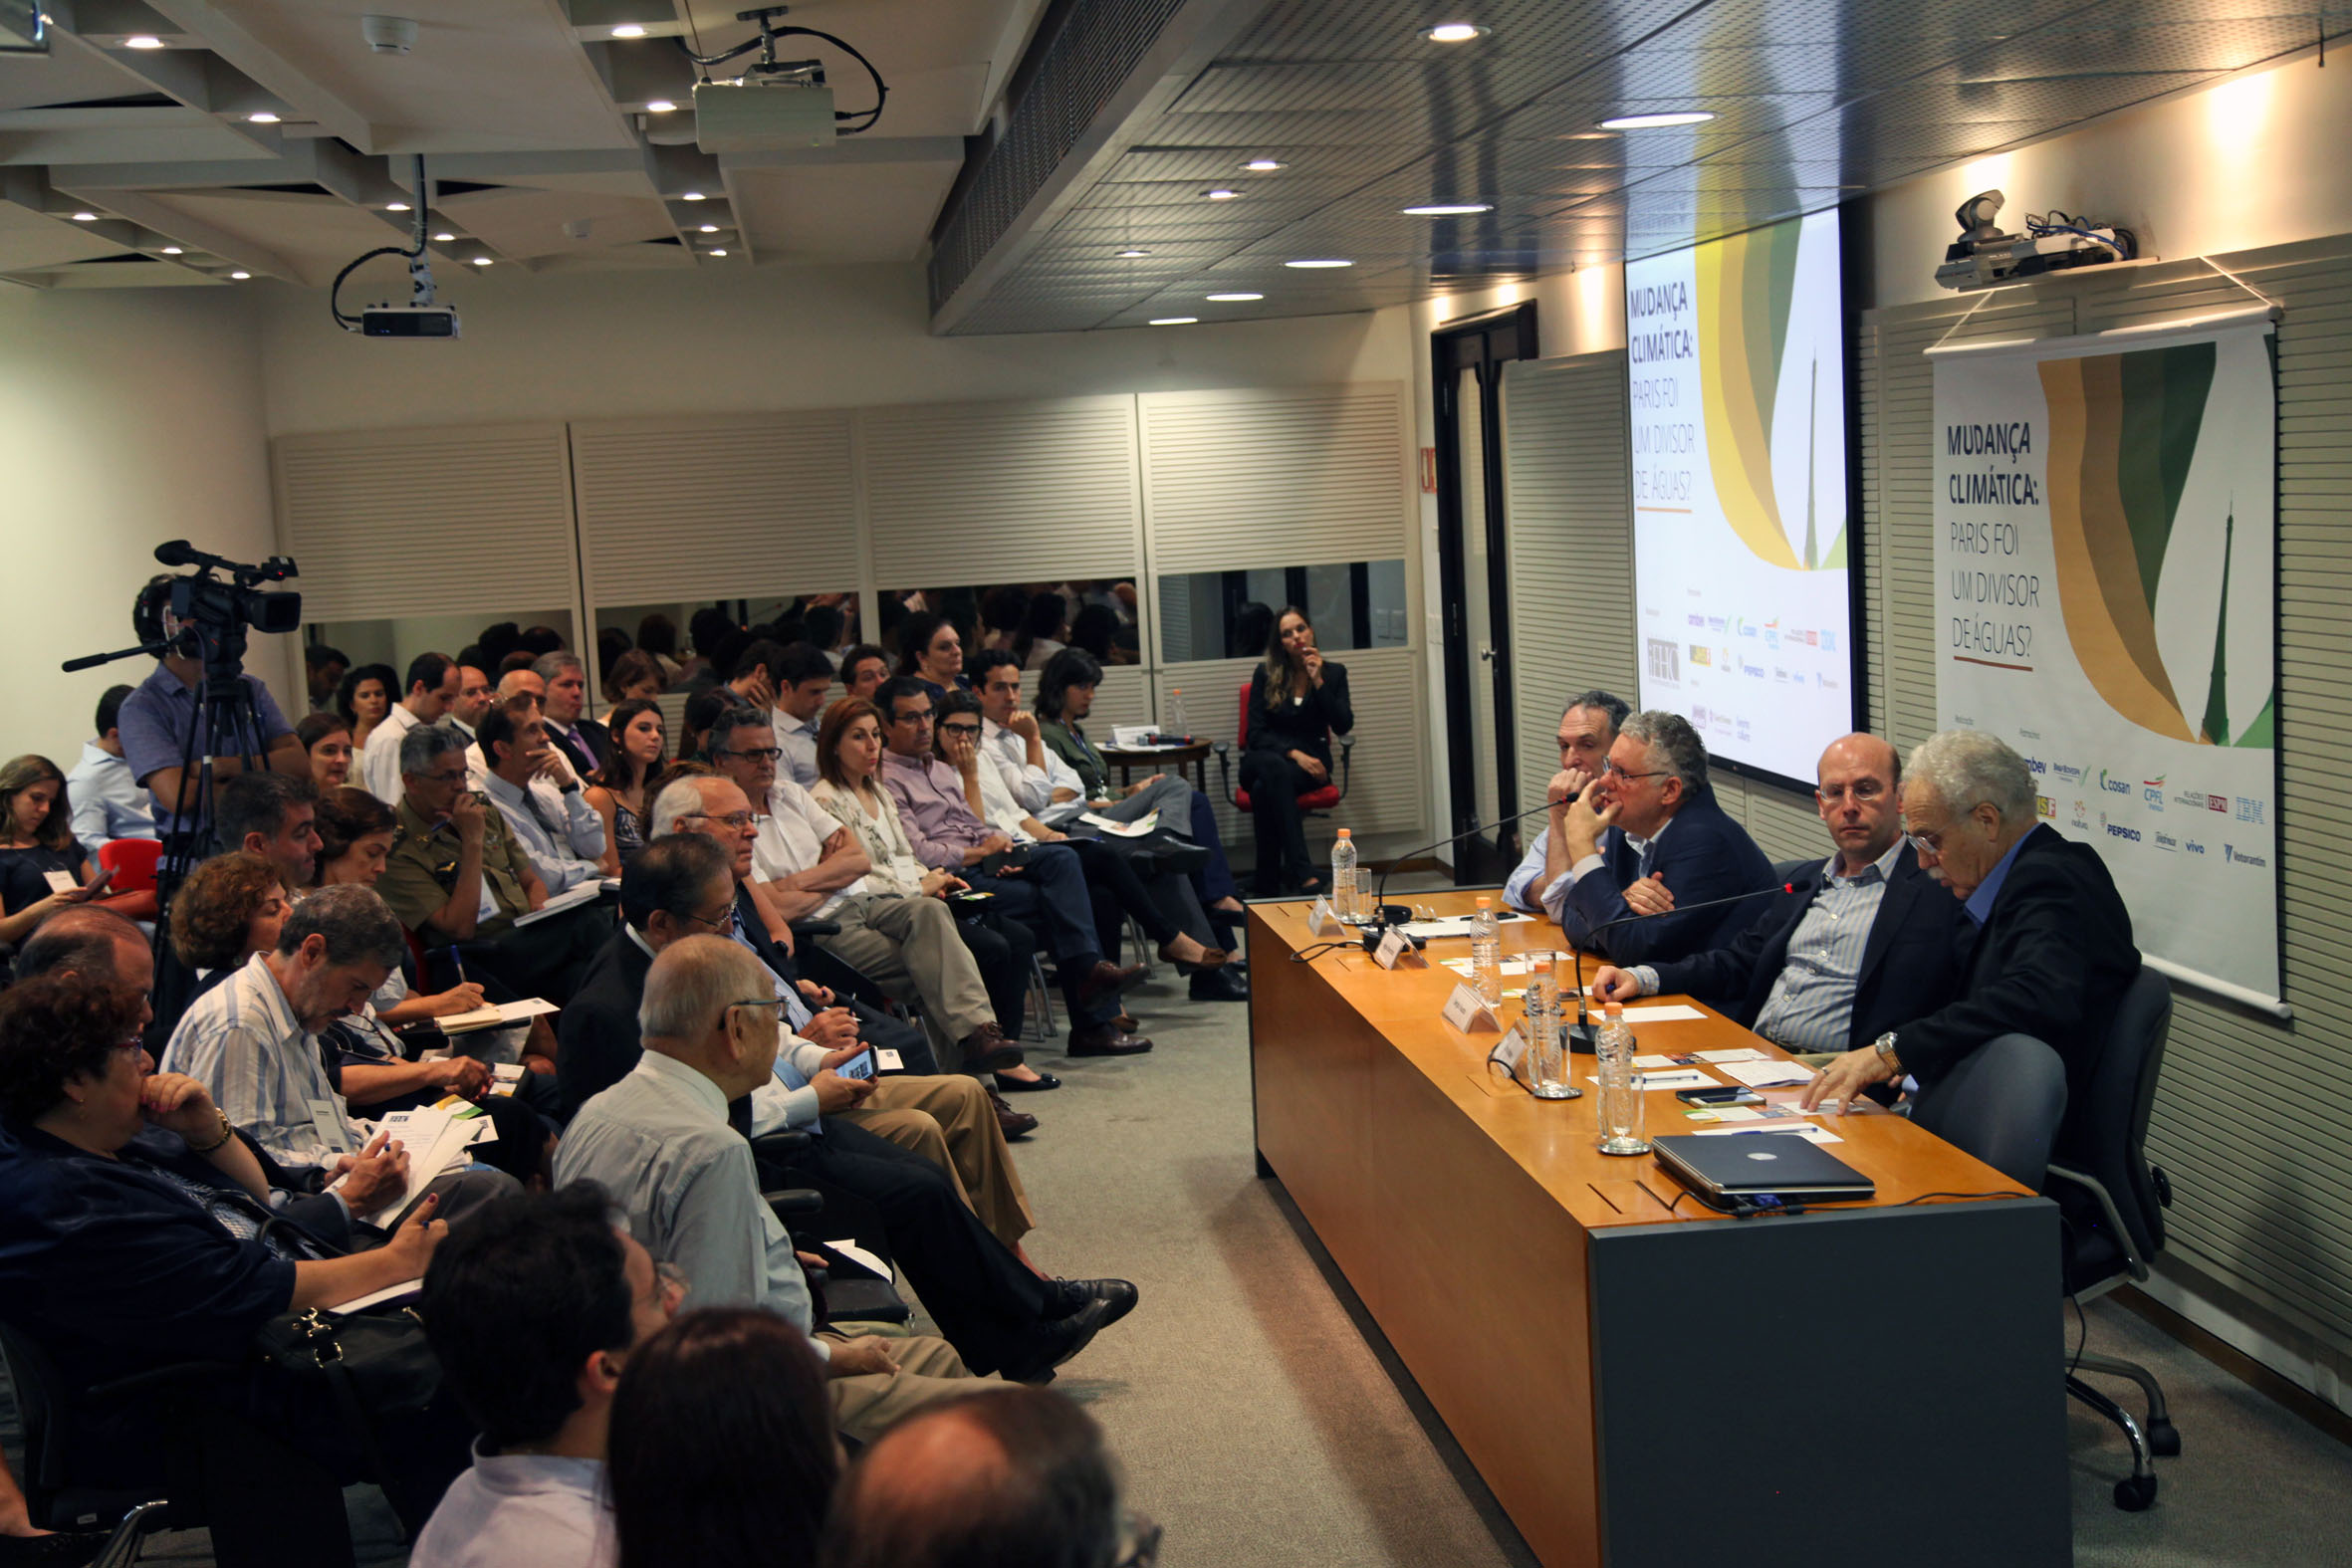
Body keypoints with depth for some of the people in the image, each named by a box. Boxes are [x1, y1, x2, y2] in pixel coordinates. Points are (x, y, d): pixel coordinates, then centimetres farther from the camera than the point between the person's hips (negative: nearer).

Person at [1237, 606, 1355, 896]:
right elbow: (1256, 733, -1)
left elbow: (1343, 727, -6)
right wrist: (1293, 753, -16)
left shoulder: (1333, 672, 6)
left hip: (1310, 760, 0)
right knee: (1274, 768, -40)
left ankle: (1269, 885, -36)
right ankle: (1303, 873, -49)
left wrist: (1318, 682, -13)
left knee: (1264, 787, -36)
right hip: (1267, 757, 0)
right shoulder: (1265, 674, 4)